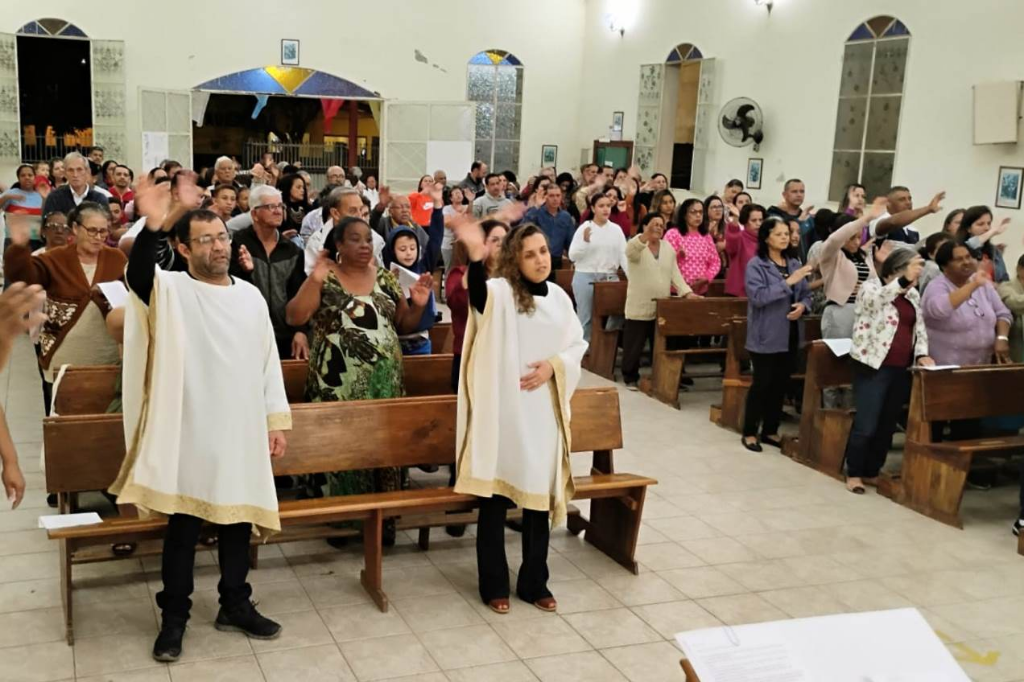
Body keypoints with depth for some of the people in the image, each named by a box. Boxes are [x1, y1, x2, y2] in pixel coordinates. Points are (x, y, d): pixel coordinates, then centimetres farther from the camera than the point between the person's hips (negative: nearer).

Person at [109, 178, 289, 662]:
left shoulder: (251, 296, 7)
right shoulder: (170, 290, -6)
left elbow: (268, 360, 11)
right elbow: (137, 276, -30)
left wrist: (276, 419, 8)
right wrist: (152, 227, -47)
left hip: (241, 430, 4)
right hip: (188, 431, -4)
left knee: (238, 519, 12)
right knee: (183, 526, 4)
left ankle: (235, 605, 27)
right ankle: (174, 617, 19)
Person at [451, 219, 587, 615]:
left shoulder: (559, 297, 7)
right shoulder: (501, 292, -9)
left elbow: (578, 345, 14)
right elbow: (478, 295, -33)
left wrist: (554, 365, -6)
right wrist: (475, 259, -53)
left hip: (543, 412, 4)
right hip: (502, 410, -4)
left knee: (539, 495, 11)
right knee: (495, 497, 2)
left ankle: (534, 582, 25)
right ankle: (494, 585, 17)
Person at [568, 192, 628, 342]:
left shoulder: (616, 229, 6)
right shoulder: (584, 228, -3)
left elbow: (623, 254, 3)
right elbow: (572, 256, -5)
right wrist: (585, 241, -21)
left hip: (610, 277, 3)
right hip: (586, 277, -3)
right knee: (585, 318, 3)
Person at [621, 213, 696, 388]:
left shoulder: (668, 248, 10)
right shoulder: (637, 246, -7)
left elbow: (675, 274, 8)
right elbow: (630, 250, -32)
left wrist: (687, 292, -5)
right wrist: (647, 233, -47)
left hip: (662, 308, 5)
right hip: (639, 307, -5)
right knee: (634, 345, 1)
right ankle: (630, 377, 15)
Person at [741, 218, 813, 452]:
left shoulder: (795, 264, 8)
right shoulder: (756, 265, -8)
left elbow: (807, 295, 14)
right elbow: (758, 296, -20)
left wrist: (803, 306, -9)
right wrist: (788, 282, -23)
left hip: (789, 335, 6)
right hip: (766, 335, -6)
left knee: (781, 384, 11)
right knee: (762, 383, -1)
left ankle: (770, 431, 23)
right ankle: (749, 432, 11)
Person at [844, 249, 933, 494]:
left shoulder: (913, 294, 14)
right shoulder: (871, 287, -7)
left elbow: (919, 327, 17)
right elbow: (876, 299, -31)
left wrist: (921, 353, -1)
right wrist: (904, 280, -43)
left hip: (902, 370, 7)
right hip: (874, 367, -7)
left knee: (887, 425, 11)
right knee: (866, 425, -6)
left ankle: (872, 472, 23)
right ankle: (854, 474, 7)